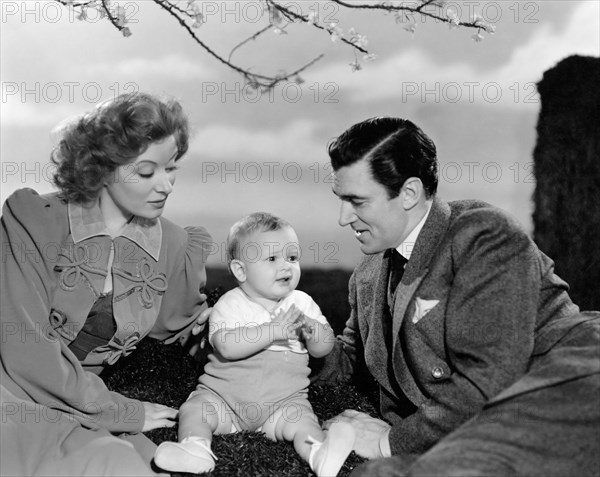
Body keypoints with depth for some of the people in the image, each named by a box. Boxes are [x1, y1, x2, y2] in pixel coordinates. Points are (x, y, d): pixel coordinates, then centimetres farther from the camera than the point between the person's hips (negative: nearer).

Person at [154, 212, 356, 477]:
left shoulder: (302, 303, 4)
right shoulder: (230, 304, -8)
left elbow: (323, 349, 2)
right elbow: (226, 346, -26)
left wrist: (310, 327, -21)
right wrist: (273, 330, -33)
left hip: (283, 401, 0)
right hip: (223, 395, 0)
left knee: (301, 422, -26)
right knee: (194, 410, -19)